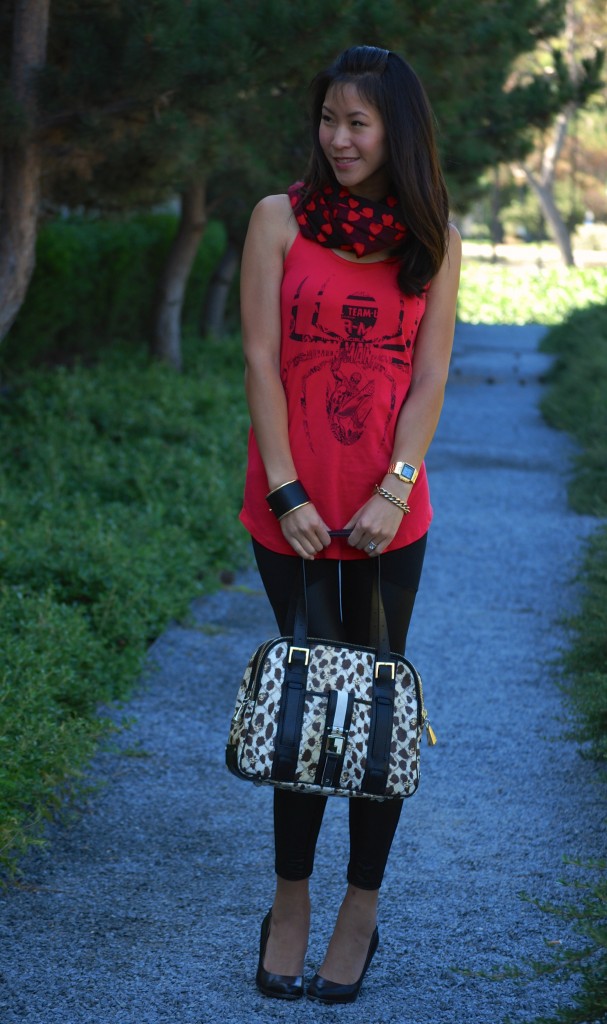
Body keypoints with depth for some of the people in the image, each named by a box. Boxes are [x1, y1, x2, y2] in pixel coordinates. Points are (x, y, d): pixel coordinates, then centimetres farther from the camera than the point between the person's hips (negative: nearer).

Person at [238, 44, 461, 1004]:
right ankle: (291, 900, 18)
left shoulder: (433, 237, 5)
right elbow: (262, 360, -3)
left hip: (389, 510, 1)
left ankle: (361, 911, 14)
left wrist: (392, 490, -11)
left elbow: (430, 373, 0)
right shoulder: (280, 218, 1)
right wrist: (288, 493, -10)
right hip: (293, 503, -1)